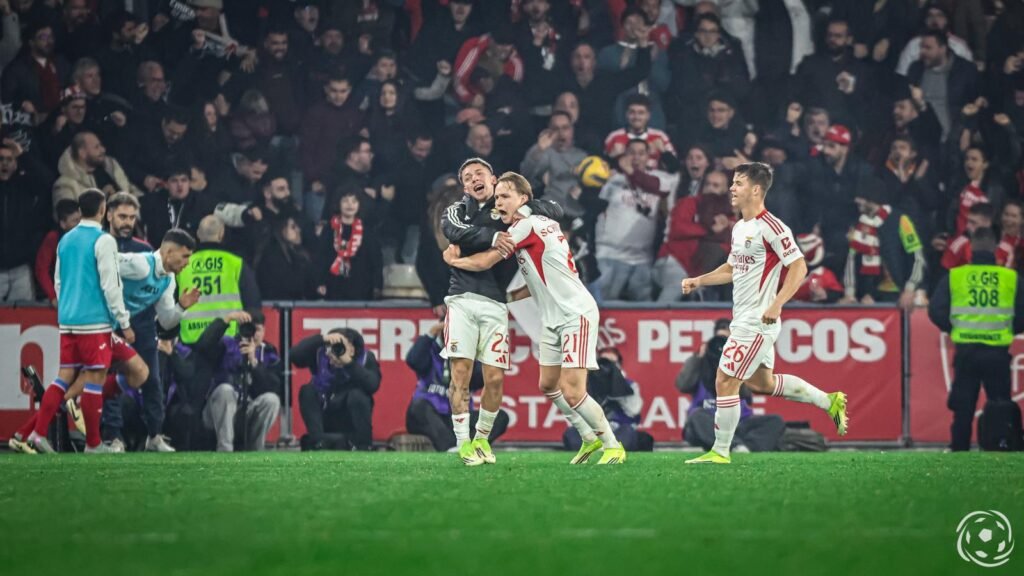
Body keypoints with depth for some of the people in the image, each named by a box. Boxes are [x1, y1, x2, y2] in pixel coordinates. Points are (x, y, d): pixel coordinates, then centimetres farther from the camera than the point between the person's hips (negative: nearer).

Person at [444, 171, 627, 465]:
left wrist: (453, 260, 5)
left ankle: (613, 446, -1)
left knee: (572, 392, -14)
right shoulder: (542, 222, 10)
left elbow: (484, 262, -11)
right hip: (553, 319, 10)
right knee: (548, 385, 12)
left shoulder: (526, 225, -16)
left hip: (576, 314, -10)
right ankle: (589, 438, 24)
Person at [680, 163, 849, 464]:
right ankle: (829, 401, 29)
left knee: (725, 381, -7)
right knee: (763, 383, 18)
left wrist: (776, 305, -27)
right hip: (742, 319, 10)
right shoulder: (739, 227, 13)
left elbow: (798, 267, -19)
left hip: (758, 321, -10)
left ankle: (720, 451, 2)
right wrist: (698, 281, 15)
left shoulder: (771, 227, -17)